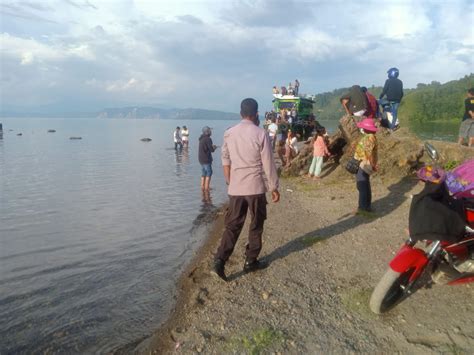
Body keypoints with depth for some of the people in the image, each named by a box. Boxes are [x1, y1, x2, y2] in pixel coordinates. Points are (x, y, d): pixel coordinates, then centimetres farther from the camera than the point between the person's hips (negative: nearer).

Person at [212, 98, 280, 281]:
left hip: (235, 188, 4)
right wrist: (274, 187, 1)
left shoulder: (229, 133, 3)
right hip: (256, 187, -3)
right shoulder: (261, 133, -9)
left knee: (232, 225, 10)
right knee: (256, 225, 13)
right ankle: (251, 261, 23)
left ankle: (219, 261, -1)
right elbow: (268, 164, -8)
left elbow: (225, 160, 9)